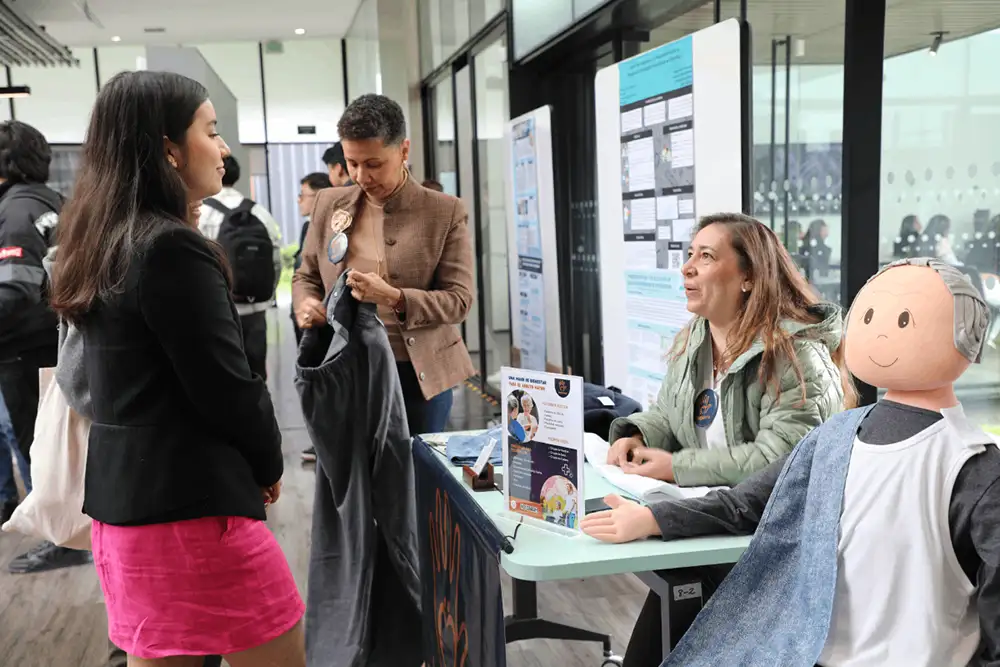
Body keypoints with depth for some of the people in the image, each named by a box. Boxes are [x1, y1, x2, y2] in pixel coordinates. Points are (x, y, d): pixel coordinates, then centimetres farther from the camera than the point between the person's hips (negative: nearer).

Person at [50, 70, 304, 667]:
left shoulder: (105, 242, 9)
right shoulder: (173, 248, -19)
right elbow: (228, 389, -18)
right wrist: (269, 465, 1)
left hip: (122, 493, 9)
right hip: (190, 502, -9)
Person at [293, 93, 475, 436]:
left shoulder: (445, 212, -5)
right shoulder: (329, 204, 6)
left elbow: (459, 300, -8)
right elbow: (305, 275, 16)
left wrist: (395, 298, -24)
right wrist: (305, 303, -7)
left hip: (419, 375, -2)